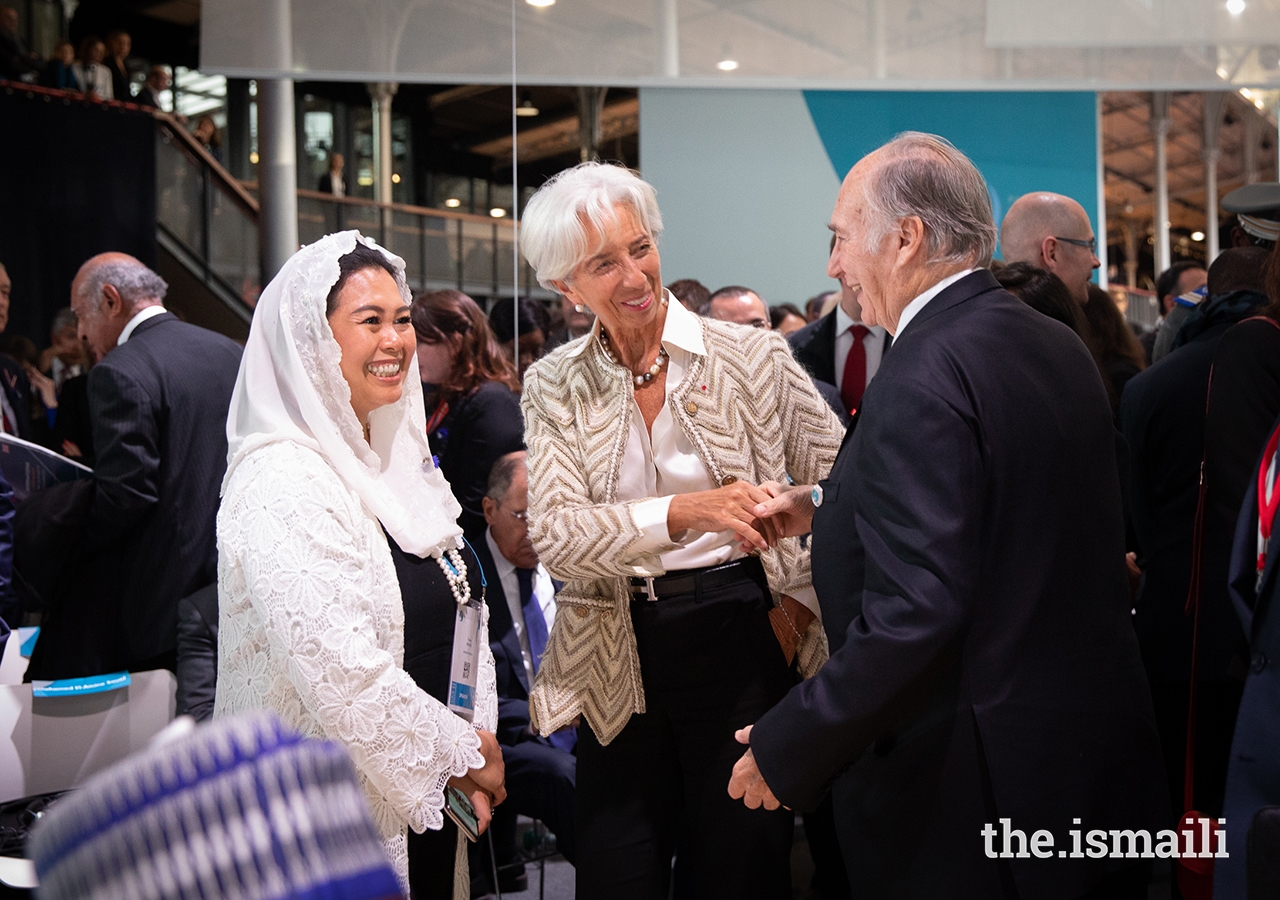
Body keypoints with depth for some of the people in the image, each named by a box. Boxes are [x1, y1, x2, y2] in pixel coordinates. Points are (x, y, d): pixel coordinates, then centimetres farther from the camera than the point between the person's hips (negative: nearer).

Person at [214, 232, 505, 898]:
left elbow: (458, 611, 15)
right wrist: (461, 753, -13)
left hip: (425, 794, 8)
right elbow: (340, 671, -25)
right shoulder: (282, 484, -19)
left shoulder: (398, 456, 9)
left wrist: (478, 742, 3)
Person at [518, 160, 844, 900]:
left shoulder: (752, 356, -2)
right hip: (620, 664, 1)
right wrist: (684, 513, -25)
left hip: (742, 638, -1)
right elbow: (553, 534, -11)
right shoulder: (554, 387, 1)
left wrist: (801, 597, -6)